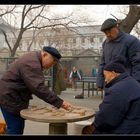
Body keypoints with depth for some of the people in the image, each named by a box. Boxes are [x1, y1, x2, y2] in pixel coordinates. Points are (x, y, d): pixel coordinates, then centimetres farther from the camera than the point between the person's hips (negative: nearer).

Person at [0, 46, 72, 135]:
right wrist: (59, 102, -30)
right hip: (10, 98, -10)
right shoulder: (32, 63, -24)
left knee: (19, 127, 14)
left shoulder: (33, 59, 11)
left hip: (12, 97, 10)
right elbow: (39, 88, -31)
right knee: (15, 129, -6)